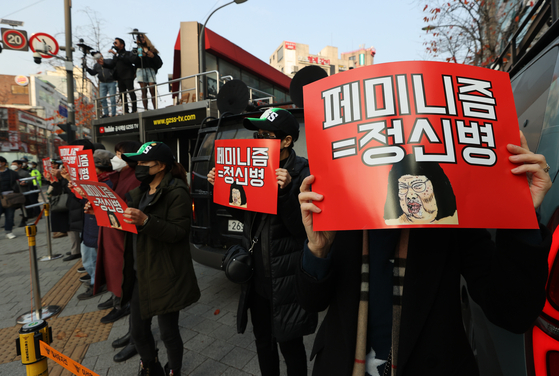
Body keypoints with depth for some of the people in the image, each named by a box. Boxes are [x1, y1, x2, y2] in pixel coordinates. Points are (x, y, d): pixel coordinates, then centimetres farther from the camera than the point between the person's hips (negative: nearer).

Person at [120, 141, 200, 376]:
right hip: (140, 273, 8)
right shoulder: (140, 192, 12)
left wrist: (146, 221, -32)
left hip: (165, 276, -7)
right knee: (138, 330, 18)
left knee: (168, 332, 8)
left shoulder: (177, 193, -14)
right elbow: (128, 223, 18)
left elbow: (179, 232, -21)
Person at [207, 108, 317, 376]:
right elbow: (244, 215, 12)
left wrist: (286, 192, -32)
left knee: (289, 344, 15)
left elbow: (302, 228, -19)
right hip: (257, 276, 6)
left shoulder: (303, 173, -15)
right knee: (263, 340, 24)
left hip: (285, 280, -6)